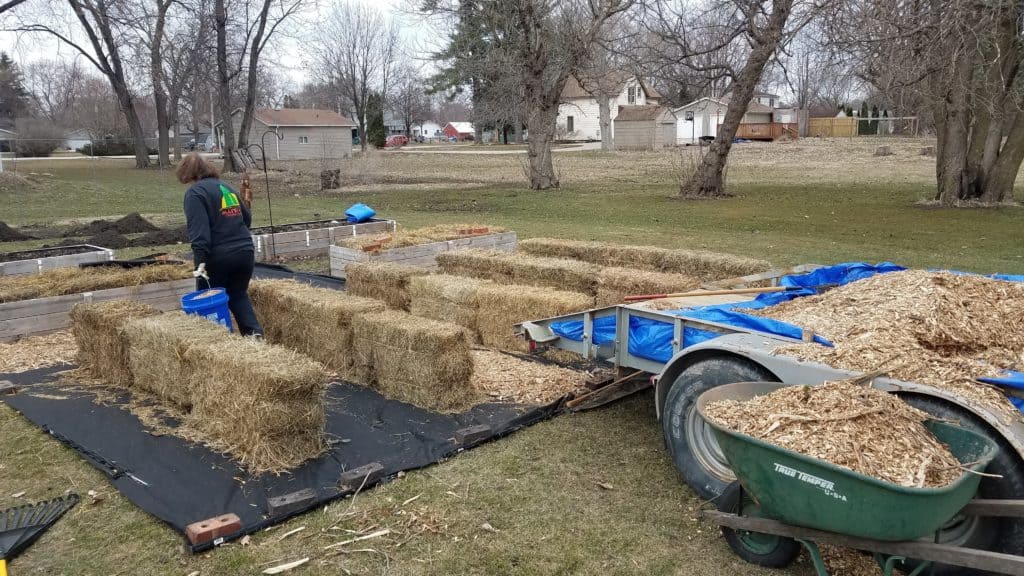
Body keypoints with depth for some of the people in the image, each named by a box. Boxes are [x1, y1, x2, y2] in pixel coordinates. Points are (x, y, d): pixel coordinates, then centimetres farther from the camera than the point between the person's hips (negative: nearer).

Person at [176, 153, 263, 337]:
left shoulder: (196, 192, -7)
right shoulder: (227, 188, 16)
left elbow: (199, 230, -19)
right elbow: (247, 218, 23)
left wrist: (200, 261, -24)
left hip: (217, 258, -6)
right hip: (245, 252, 7)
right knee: (238, 295, 20)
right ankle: (254, 331, 0)